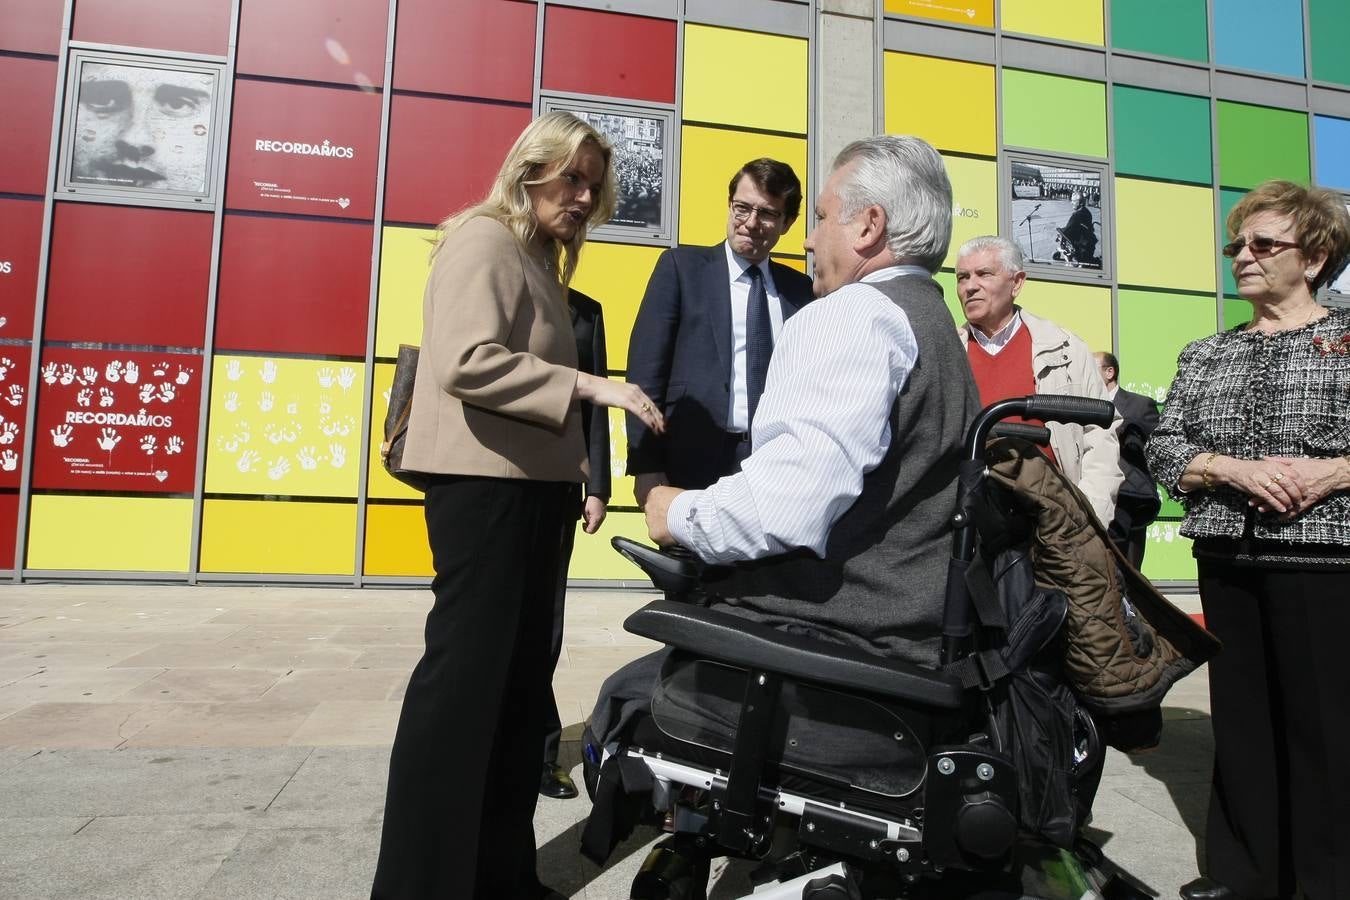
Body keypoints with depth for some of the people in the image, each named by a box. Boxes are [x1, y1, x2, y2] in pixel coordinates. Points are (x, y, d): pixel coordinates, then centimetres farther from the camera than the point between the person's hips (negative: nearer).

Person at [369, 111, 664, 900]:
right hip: (485, 487, -9)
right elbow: (465, 361, -20)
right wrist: (589, 385, -22)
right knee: (464, 677, -5)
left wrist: (575, 467, 9)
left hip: (530, 489, 9)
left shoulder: (540, 259, 21)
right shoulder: (485, 241, -6)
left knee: (520, 678, 11)